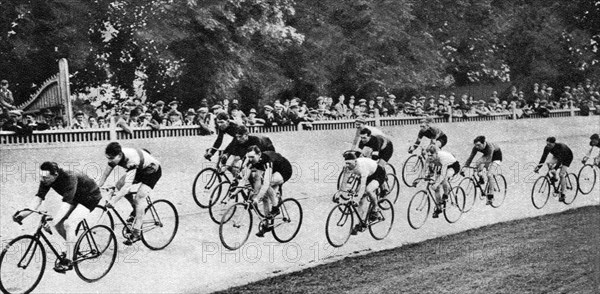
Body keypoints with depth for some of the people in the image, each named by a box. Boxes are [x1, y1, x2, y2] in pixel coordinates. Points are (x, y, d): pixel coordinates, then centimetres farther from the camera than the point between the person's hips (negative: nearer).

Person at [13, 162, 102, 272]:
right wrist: (23, 214, -29)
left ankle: (68, 261, -13)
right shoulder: (46, 180, -15)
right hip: (76, 198, 8)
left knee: (69, 223, -23)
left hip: (90, 197, -8)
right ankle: (73, 247, 18)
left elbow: (66, 203, -42)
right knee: (58, 223, -5)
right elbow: (38, 197, -15)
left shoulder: (69, 178, -37)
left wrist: (51, 223, -50)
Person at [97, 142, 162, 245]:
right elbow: (107, 171, -6)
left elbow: (128, 185, -44)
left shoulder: (132, 161, -40)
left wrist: (113, 200, -50)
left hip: (153, 171, -8)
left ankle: (137, 232, -17)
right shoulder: (116, 156, -19)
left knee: (139, 197, -21)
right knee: (119, 185, -8)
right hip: (140, 169, 8)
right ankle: (136, 207, 13)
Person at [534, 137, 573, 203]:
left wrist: (555, 168, -56)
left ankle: (562, 194, -10)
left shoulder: (561, 147, -40)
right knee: (549, 163, -23)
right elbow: (543, 157, -25)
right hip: (557, 156, 6)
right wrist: (538, 167, -37)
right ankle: (554, 177, 2)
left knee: (561, 174, -17)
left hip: (567, 157, -6)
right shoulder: (547, 148, -24)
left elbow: (560, 160, -45)